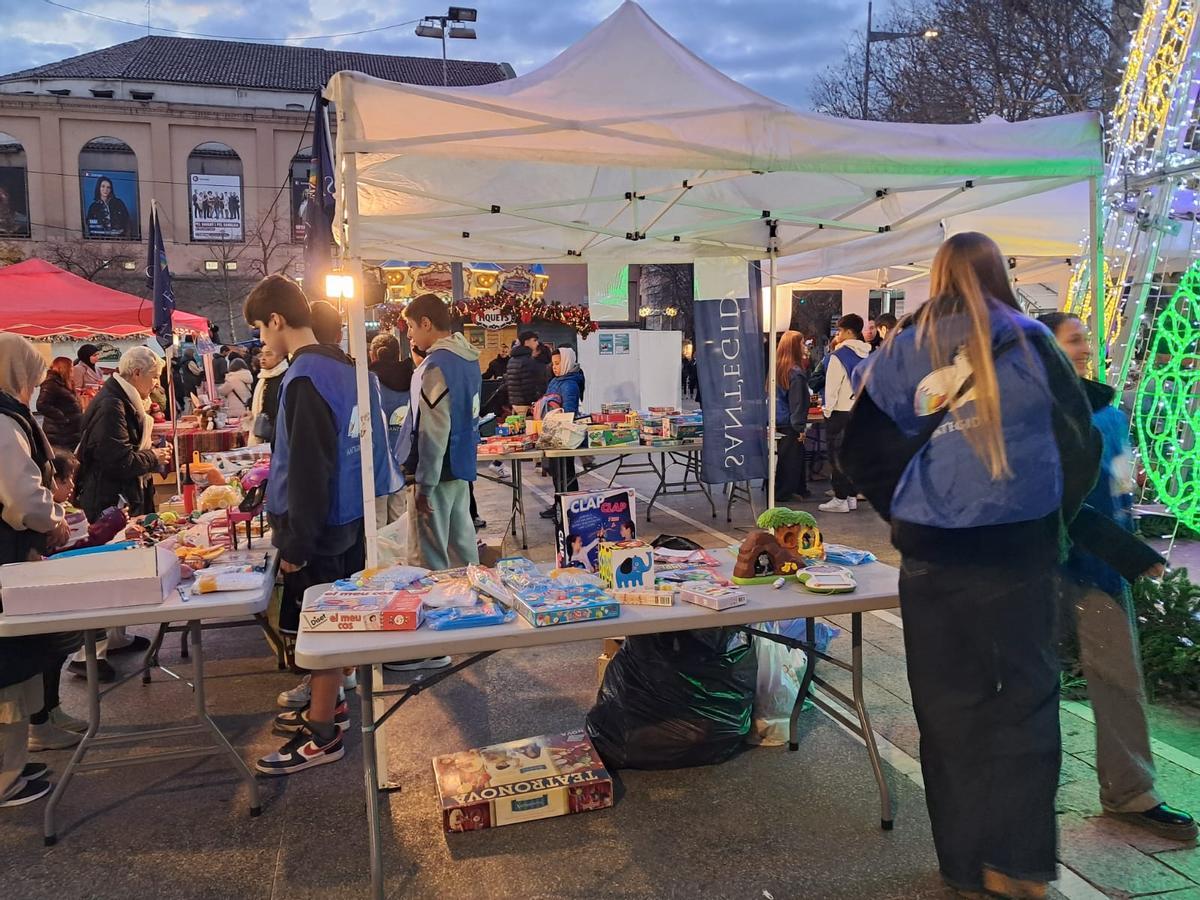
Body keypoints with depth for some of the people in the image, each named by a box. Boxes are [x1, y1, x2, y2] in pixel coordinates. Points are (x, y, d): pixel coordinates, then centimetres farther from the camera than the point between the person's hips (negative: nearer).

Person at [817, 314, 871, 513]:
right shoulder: (868, 355, 7)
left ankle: (840, 499, 1)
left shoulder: (839, 356, -13)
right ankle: (852, 497, 17)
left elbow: (832, 386, -14)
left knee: (838, 456, -1)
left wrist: (828, 410, -5)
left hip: (841, 412, -7)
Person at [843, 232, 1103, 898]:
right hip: (1020, 549, -1)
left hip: (932, 553, 1)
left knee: (948, 703, 11)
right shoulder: (1031, 343, -1)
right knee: (1025, 698, 12)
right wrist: (1053, 520, 14)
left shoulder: (903, 352, 1)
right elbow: (1081, 443, 2)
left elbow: (862, 449, 0)